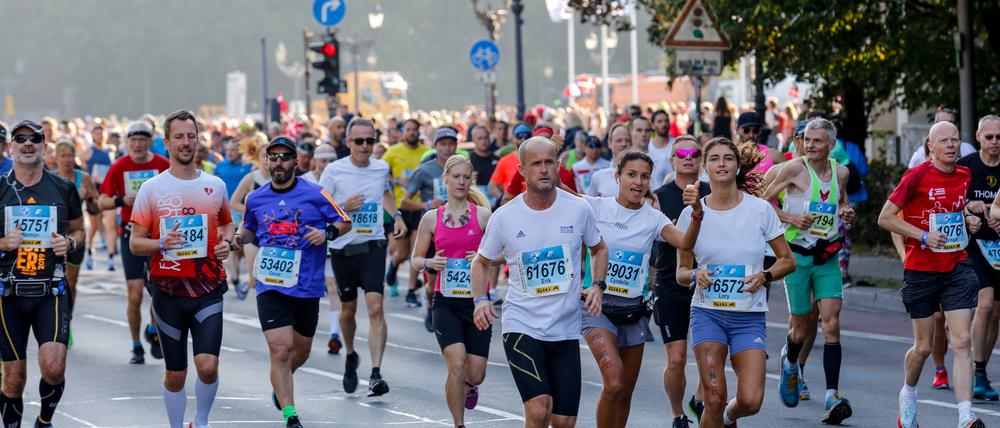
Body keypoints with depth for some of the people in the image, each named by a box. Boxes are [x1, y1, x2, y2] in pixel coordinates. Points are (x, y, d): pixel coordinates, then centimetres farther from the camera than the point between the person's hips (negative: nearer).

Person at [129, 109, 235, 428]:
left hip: (208, 290, 1)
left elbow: (226, 222, 23)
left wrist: (226, 242, 1)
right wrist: (162, 243, -20)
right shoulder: (151, 189, -1)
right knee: (175, 375, 6)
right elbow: (135, 243, 0)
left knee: (208, 365, -15)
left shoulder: (216, 185, 6)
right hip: (168, 291, -1)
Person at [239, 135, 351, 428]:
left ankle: (280, 384, 48)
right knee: (280, 350, -15)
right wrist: (238, 237, 0)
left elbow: (345, 222, 4)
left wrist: (327, 233, -16)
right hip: (271, 287, 0)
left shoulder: (315, 194, -3)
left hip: (307, 286, 0)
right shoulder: (255, 199, 5)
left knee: (300, 353, 15)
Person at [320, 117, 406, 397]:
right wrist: (343, 207, -18)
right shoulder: (334, 170, -5)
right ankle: (350, 358, 42)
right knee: (348, 311, 14)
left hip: (373, 247, 0)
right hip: (343, 248, 0)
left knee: (375, 309, -15)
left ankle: (376, 375, -20)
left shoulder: (382, 168, 5)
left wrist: (396, 216, 15)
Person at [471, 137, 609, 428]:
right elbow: (481, 261, 12)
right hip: (521, 326, -3)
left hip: (566, 330, 3)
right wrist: (480, 299, -5)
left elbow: (598, 249, 18)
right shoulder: (504, 217, -3)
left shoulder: (579, 209, 0)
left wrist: (598, 286, 2)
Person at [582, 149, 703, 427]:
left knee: (625, 393, 10)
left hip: (633, 310, 4)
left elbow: (685, 243, -14)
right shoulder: (596, 206, -2)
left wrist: (697, 214, -31)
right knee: (614, 383, -23)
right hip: (599, 305, -4)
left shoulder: (653, 218, 3)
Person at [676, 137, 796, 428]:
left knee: (750, 401, -10)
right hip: (707, 313, 0)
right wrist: (695, 275, -14)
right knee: (714, 398, -10)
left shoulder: (760, 210, -1)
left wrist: (764, 276, -13)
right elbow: (681, 272, 8)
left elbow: (787, 261, 6)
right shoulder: (692, 213, 1)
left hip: (749, 317, 0)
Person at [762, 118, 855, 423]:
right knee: (800, 328, 6)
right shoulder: (794, 168, -9)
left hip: (828, 256, 3)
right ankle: (789, 362, 43)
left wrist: (847, 213, 4)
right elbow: (765, 200, -1)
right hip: (797, 255, -3)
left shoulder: (840, 172, 5)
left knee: (831, 324, -10)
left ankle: (833, 398, -13)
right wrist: (790, 218, -16)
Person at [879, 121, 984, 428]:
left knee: (961, 342, -9)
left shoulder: (964, 175, 7)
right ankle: (908, 394, 37)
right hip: (921, 270, -3)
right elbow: (885, 218, -9)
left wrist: (969, 221, 5)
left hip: (957, 267, 3)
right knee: (923, 346, 6)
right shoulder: (916, 176, -10)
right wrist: (923, 236, -17)